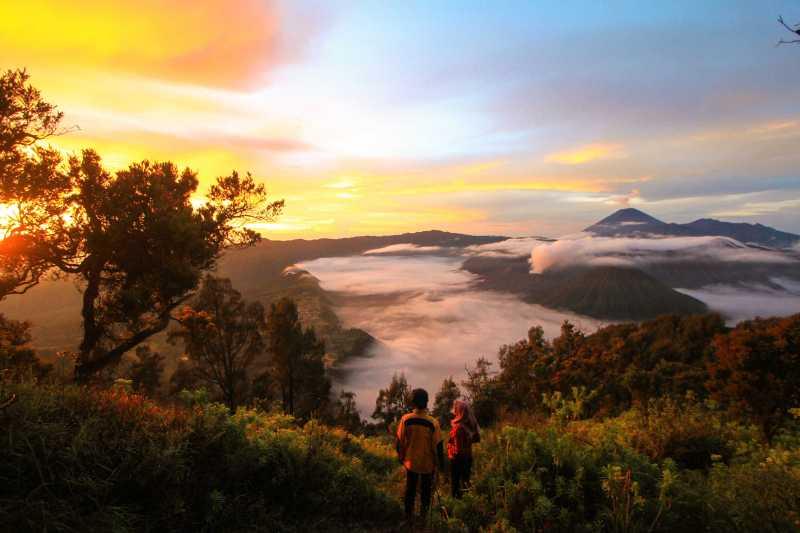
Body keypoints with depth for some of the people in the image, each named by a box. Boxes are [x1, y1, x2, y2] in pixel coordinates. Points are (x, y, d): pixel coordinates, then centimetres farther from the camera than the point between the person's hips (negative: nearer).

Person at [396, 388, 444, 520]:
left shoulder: (405, 419, -17)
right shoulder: (433, 423, -22)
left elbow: (400, 441, -8)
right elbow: (438, 445, -16)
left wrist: (401, 456, 10)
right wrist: (441, 463, -1)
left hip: (410, 461, 1)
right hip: (428, 463, -1)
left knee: (410, 488, 22)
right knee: (426, 489, 22)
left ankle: (409, 514, 34)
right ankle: (424, 513, 38)